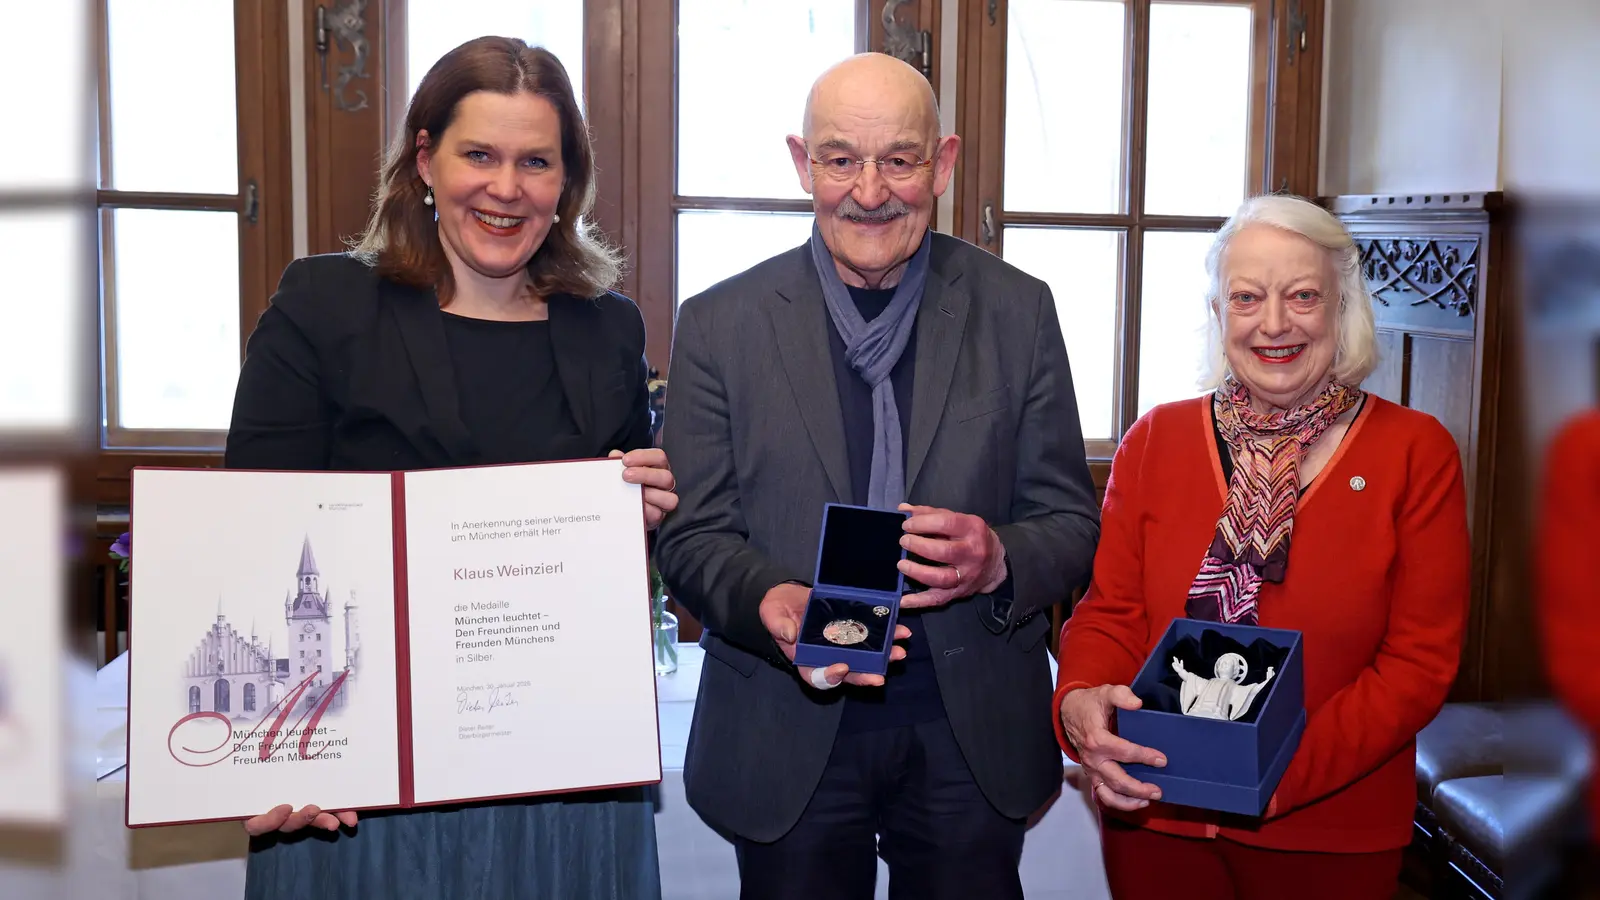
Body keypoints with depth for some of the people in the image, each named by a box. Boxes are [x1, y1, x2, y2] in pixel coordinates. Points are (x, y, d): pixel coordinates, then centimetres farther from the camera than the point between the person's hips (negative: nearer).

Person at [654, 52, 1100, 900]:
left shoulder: (1017, 311, 0)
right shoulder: (718, 324, -2)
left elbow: (1072, 522, 2)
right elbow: (690, 535, -2)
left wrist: (999, 562, -20)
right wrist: (770, 604, -23)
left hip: (971, 738, 1)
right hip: (786, 739, 0)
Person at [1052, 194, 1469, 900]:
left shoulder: (1416, 452, -5)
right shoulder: (1155, 440, 1)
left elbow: (1422, 657, -8)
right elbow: (1110, 610, 1)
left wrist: (1289, 774, -19)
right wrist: (1081, 702, -20)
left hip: (1330, 834, -1)